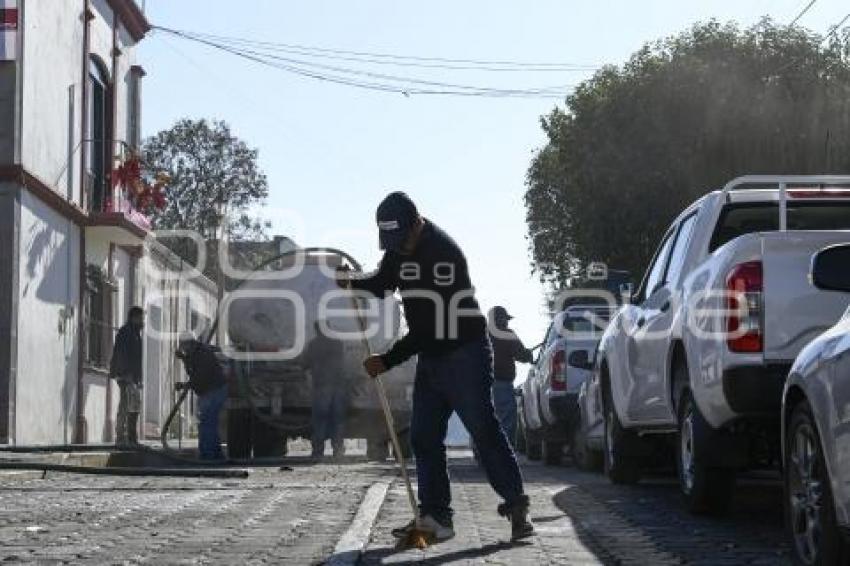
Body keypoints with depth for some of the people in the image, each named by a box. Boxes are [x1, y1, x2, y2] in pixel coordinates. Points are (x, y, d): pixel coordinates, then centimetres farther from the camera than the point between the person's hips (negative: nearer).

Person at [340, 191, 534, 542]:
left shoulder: (443, 253, -24)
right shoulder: (399, 245, 3)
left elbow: (431, 323, -26)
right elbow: (383, 284, 18)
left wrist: (387, 361, -22)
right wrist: (354, 283, -5)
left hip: (464, 354, -9)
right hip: (429, 357, 9)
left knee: (484, 430, -8)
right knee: (424, 437, 5)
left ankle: (516, 507, -1)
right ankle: (435, 516, 9)